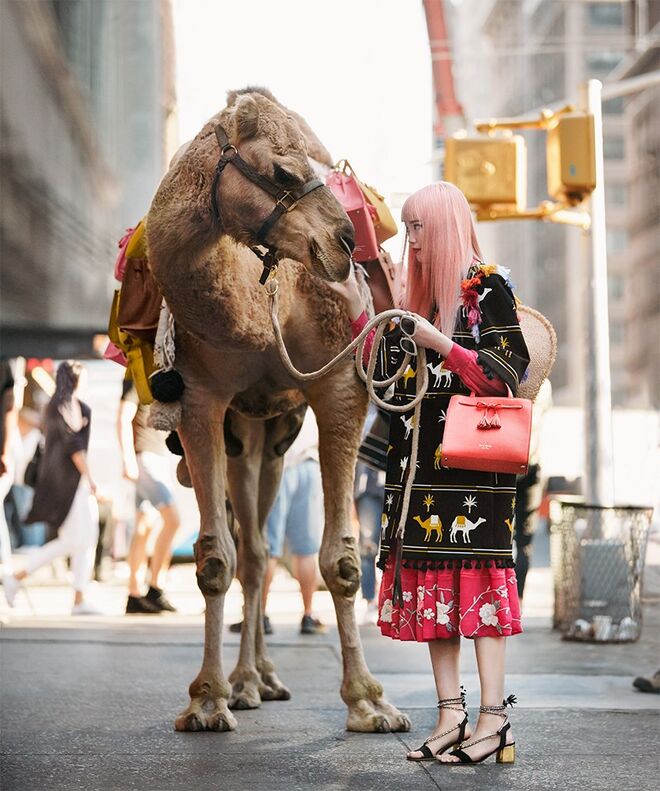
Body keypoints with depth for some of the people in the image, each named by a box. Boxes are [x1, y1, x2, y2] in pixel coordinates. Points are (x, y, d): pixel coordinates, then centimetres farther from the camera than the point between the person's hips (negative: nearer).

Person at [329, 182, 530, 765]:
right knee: (432, 581, 3)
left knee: (476, 577, -9)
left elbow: (505, 374, -10)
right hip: (420, 463, 7)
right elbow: (390, 373, 17)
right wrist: (356, 308, 12)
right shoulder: (417, 295, 18)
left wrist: (440, 343, -17)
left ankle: (494, 720, -7)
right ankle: (451, 716, 6)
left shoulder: (487, 288, -3)